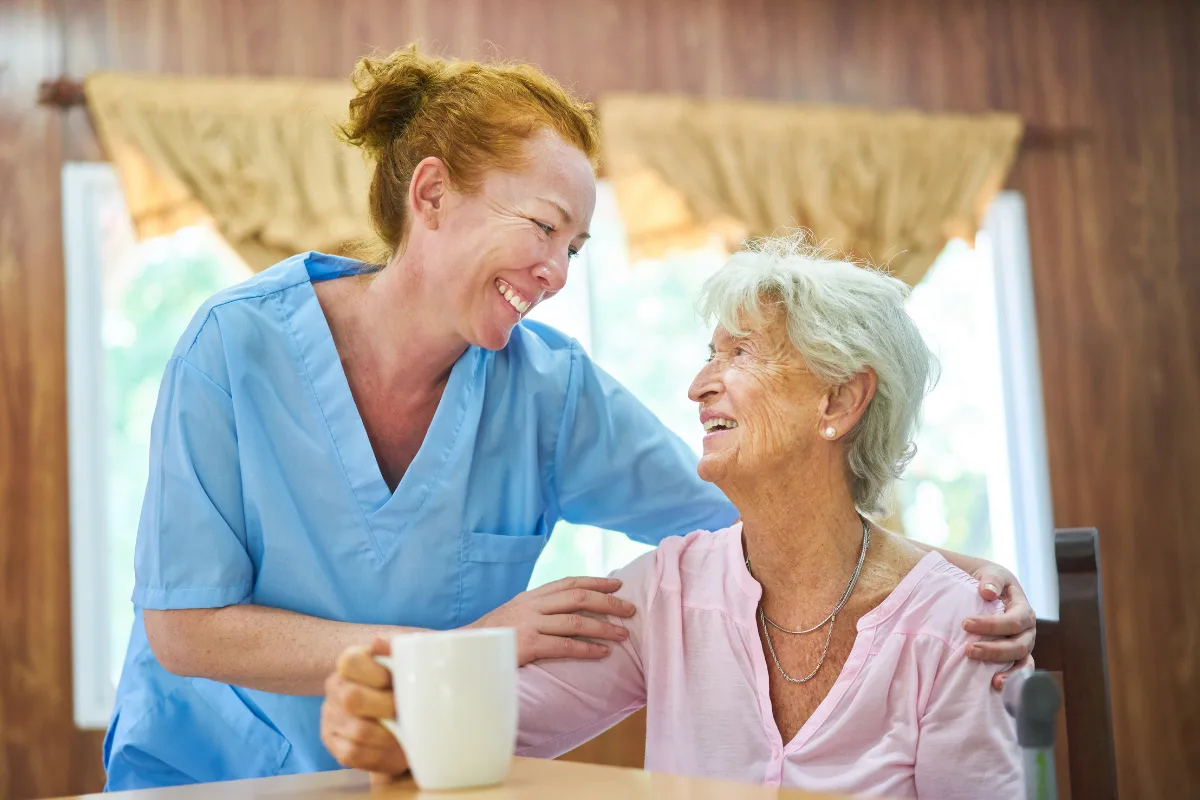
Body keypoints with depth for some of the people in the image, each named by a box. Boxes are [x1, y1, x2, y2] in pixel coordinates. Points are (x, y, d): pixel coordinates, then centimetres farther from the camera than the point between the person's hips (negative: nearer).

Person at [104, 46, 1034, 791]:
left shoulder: (553, 388, -9)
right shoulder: (240, 347, -15)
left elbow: (756, 513, -5)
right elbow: (185, 628, -16)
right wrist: (465, 649, -21)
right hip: (209, 768, -1)